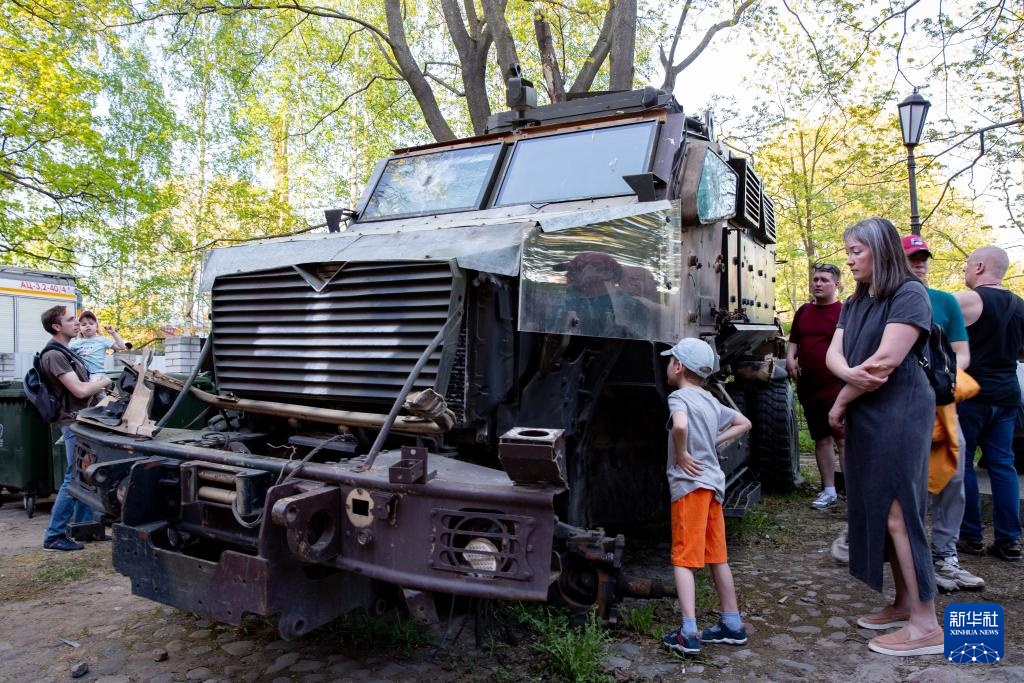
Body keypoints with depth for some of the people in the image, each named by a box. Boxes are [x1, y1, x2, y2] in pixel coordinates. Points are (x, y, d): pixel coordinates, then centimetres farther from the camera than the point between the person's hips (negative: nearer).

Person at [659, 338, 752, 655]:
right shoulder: (711, 401, 14)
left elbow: (680, 426, -33)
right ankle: (732, 625, 26)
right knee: (717, 557, 16)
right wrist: (713, 441, 15)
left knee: (683, 559, -3)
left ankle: (688, 634, -4)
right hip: (714, 483, 8)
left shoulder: (679, 397, -11)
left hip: (690, 484, -8)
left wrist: (681, 455, -17)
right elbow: (744, 424, 25)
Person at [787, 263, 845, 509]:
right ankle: (829, 491, 20)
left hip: (836, 387, -6)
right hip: (808, 387, 6)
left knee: (844, 438, -7)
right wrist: (790, 358, 3)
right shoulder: (803, 311, 14)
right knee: (821, 439, 11)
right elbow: (793, 341, 22)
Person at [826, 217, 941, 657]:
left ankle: (926, 625, 1)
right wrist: (850, 373, -18)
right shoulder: (854, 305, 16)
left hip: (899, 413, -8)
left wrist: (841, 401, -8)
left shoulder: (909, 294, -9)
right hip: (864, 416, 8)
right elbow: (833, 355, 5)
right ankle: (903, 604, 24)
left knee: (897, 513, -8)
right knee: (874, 510, 11)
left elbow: (886, 360, -18)